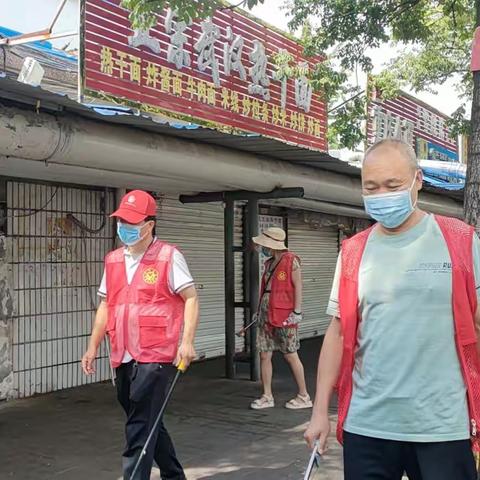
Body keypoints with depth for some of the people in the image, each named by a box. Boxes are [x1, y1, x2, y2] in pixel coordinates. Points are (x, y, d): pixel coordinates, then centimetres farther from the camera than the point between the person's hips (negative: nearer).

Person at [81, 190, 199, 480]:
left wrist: (187, 341, -18)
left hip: (155, 356, -7)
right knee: (148, 424, 19)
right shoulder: (113, 260, 13)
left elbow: (191, 298, -8)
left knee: (140, 429, -7)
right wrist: (93, 346, 16)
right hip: (123, 358, 7)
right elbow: (106, 305, 20)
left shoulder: (168, 256, -6)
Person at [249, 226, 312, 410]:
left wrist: (296, 311, -16)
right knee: (264, 355, 5)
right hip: (266, 315, 7)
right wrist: (259, 310, 15)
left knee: (290, 356, 0)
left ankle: (304, 396, 13)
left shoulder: (291, 261, -8)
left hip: (284, 316, -7)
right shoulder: (269, 263, 14)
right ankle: (267, 397, 14)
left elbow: (298, 287, -11)